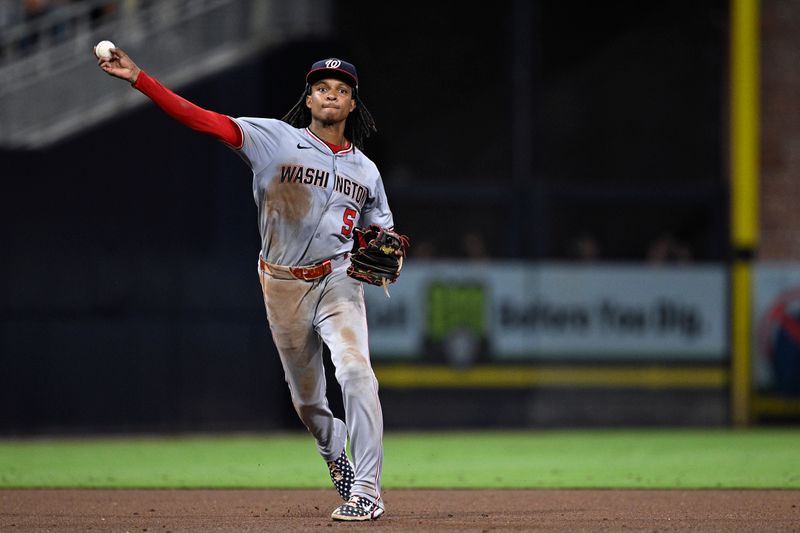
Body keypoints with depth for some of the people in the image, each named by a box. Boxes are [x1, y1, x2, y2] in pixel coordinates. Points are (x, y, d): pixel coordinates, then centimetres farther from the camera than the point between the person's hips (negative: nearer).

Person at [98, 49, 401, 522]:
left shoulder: (365, 170, 6)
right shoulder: (275, 139, -4)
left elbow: (383, 233, 16)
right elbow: (202, 119, -13)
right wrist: (137, 78, -22)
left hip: (337, 282, 0)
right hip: (283, 287, 0)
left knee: (355, 371, -23)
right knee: (307, 399, 11)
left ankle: (367, 491, -21)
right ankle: (335, 452, 44)